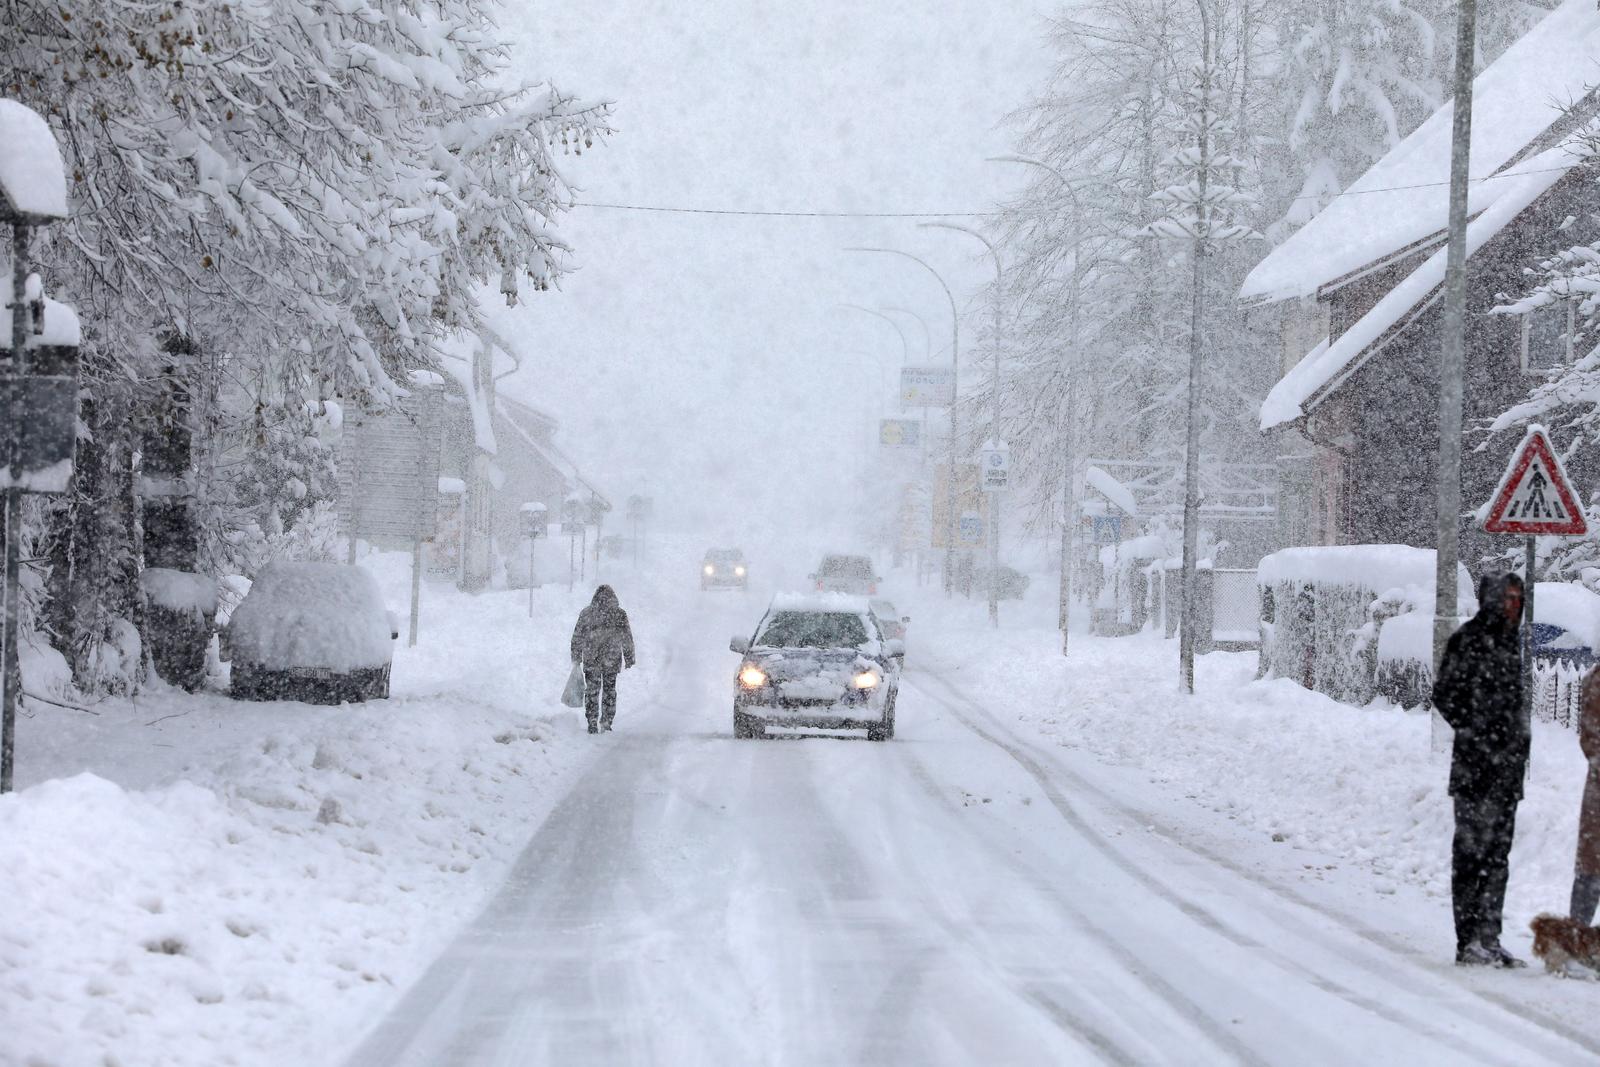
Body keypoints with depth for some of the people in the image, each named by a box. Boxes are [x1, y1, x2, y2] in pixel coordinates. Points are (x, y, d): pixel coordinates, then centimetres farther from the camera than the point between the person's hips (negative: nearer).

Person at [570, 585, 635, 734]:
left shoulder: (586, 613, -2)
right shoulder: (619, 614, -4)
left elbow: (577, 638, 2)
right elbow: (627, 638, 0)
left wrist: (576, 658, 10)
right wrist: (629, 658, 9)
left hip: (590, 660, 0)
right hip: (612, 660, 0)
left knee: (591, 691, 9)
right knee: (609, 690, 14)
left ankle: (592, 724, 7)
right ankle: (606, 722, 13)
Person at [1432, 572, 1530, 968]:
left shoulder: (1512, 641, 15)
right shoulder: (1469, 640, -8)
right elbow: (1444, 694, -10)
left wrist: (1519, 739, 11)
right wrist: (1476, 734, -13)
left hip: (1509, 762, 8)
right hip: (1476, 762, -8)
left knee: (1499, 852, 9)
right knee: (1473, 849, -6)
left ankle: (1489, 939, 14)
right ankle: (1469, 943, -4)